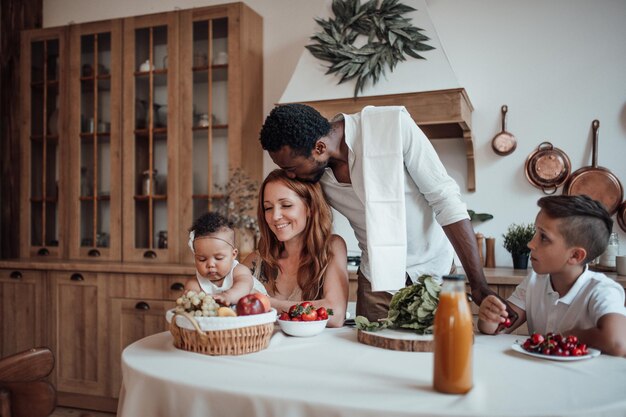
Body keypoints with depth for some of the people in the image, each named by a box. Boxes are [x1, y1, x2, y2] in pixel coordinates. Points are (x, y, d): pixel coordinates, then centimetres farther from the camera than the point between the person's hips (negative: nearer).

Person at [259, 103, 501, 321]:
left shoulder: (393, 126, -23)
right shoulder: (313, 174, -10)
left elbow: (445, 198, -21)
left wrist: (478, 285, -22)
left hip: (432, 270, -2)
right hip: (376, 279, 3)